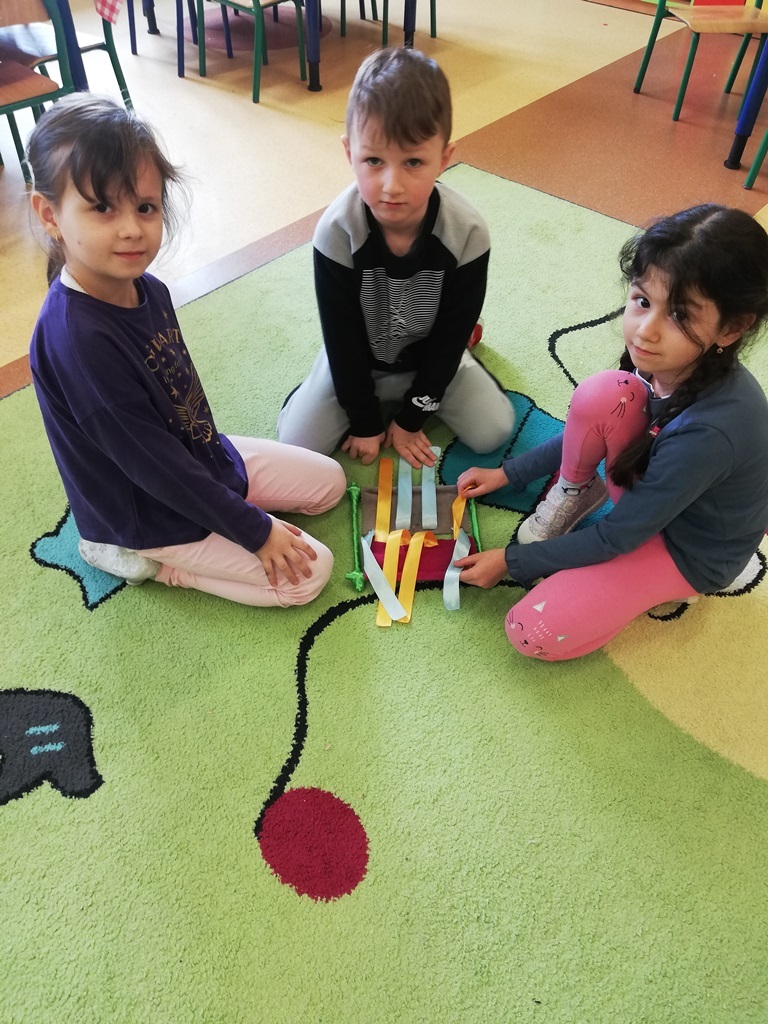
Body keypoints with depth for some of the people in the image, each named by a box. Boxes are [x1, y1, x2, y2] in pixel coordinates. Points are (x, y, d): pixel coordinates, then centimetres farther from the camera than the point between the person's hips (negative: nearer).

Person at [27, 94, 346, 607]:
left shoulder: (146, 290, -7)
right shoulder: (76, 337, -31)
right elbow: (152, 461, -27)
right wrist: (255, 531, -21)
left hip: (204, 455, 8)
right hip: (155, 516, -8)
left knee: (331, 481, 16)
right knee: (310, 573, -9)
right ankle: (148, 560, 3)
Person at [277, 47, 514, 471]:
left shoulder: (467, 232, -27)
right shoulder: (338, 231, -29)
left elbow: (451, 333, -16)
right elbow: (342, 337, -19)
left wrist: (411, 417, -13)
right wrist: (364, 420, -13)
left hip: (432, 354, 1)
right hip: (357, 357, 0)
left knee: (494, 431, -8)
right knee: (298, 439, -11)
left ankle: (411, 395, 18)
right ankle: (382, 400, 13)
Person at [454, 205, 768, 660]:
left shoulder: (709, 430, -38)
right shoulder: (666, 361, -18)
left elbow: (618, 536, -26)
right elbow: (589, 427, 3)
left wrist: (511, 562, -17)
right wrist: (508, 474, 4)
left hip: (689, 550, -5)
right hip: (647, 480, 6)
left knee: (534, 632, -20)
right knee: (603, 394, -26)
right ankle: (575, 492, 2)